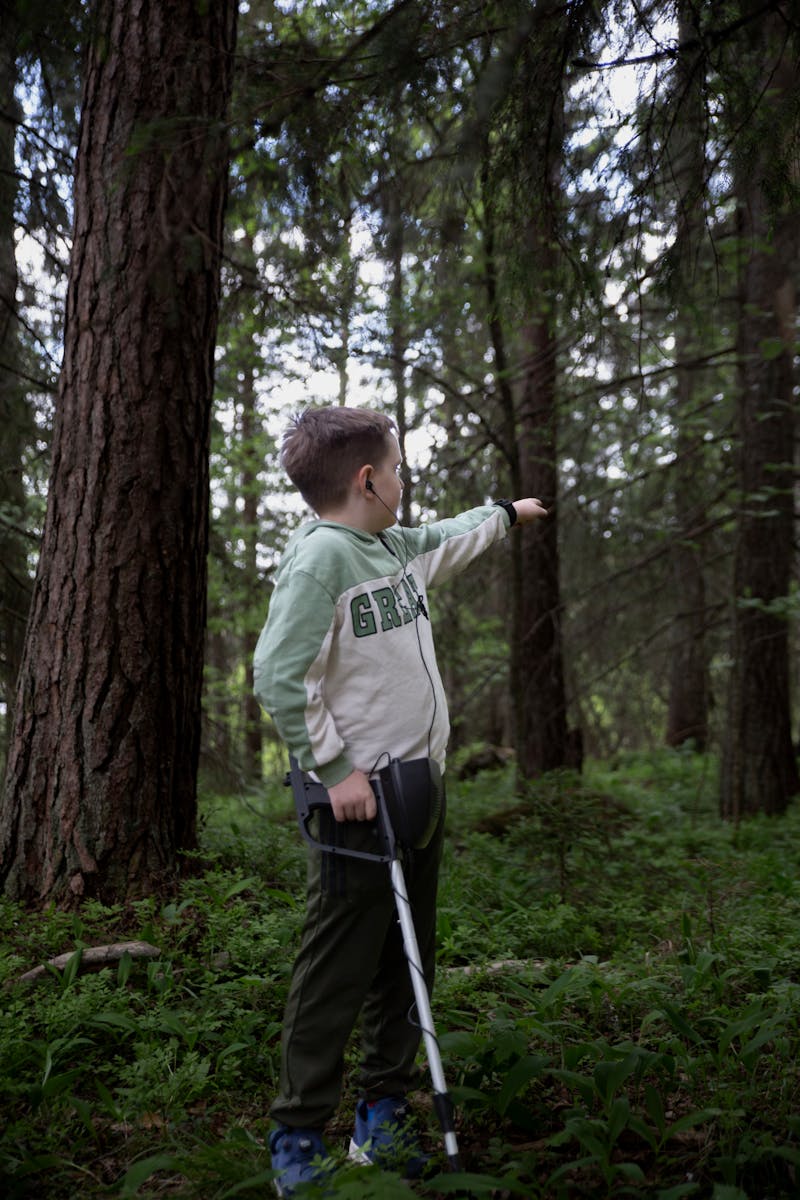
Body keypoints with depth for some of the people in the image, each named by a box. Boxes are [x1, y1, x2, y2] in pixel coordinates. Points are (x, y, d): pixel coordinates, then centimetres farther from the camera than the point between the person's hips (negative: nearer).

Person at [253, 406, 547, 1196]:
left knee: (407, 965, 15)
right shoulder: (320, 554, -14)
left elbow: (448, 541, 36)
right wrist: (336, 769, -19)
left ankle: (381, 1121, 30)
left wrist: (507, 512, 50)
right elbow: (279, 674, -20)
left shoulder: (397, 548, 13)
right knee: (338, 974, -2)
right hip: (361, 797, -9)